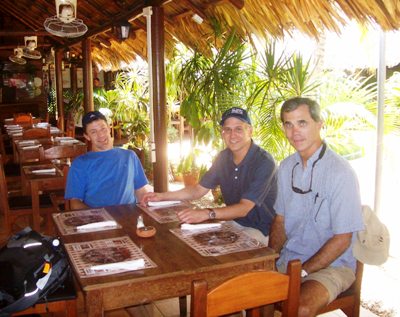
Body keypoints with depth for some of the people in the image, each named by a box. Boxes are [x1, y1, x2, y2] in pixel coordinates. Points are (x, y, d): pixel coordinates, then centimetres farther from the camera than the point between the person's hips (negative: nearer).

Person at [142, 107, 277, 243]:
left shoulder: (264, 162, -21)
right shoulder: (224, 158, 2)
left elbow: (244, 208, -27)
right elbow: (199, 190, 9)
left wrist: (207, 213, -41)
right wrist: (162, 196, -2)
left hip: (260, 230, -6)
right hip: (233, 222, 6)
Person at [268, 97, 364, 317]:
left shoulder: (340, 173, -17)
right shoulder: (286, 167, 4)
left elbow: (342, 239, -15)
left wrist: (300, 272, -16)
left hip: (332, 265, -6)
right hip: (289, 258, 6)